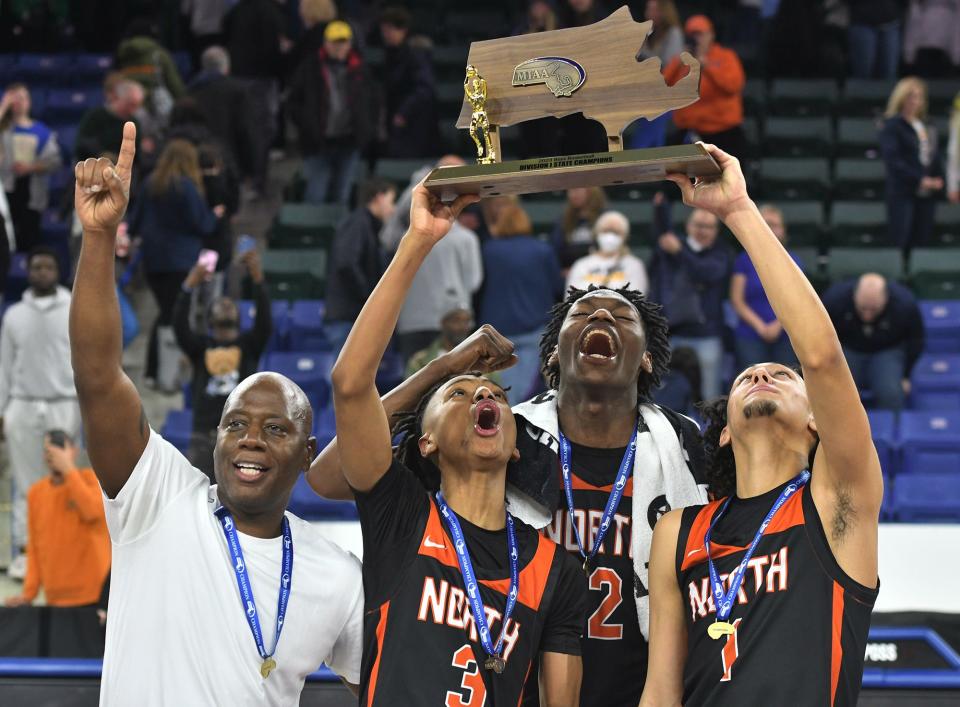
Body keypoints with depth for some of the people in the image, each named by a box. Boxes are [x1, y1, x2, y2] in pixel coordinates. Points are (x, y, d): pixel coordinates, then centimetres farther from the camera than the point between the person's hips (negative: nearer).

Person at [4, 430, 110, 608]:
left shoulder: (91, 478, -1)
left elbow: (93, 512, -22)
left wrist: (68, 469, -17)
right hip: (55, 600, 4)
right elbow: (35, 547, 13)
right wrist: (29, 593, 4)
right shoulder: (36, 492, 10)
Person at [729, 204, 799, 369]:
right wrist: (760, 326, -9)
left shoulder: (792, 261, 11)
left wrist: (779, 324, -11)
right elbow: (737, 301, 2)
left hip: (785, 336, 1)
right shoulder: (744, 260, 7)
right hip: (750, 336, -1)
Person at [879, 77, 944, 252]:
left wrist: (937, 179, 0)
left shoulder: (927, 127, 16)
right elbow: (893, 160, -13)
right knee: (901, 244, -8)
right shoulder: (892, 126, -4)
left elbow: (933, 157, 19)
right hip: (903, 193, -6)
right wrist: (920, 179, -18)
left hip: (926, 194, 6)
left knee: (921, 241, 4)